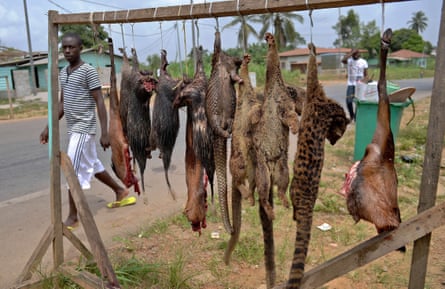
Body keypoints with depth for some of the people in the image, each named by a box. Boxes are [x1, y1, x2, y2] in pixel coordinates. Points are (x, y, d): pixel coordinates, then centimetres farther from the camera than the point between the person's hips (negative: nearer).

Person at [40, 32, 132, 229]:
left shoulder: (89, 71, -12)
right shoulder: (63, 73, 12)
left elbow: (100, 102, -15)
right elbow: (62, 103, 17)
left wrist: (105, 132, -19)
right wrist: (49, 127, 14)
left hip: (84, 128, -8)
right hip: (72, 129, 9)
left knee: (73, 171, -7)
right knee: (92, 165, 18)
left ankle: (73, 217, 4)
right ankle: (120, 191, 35)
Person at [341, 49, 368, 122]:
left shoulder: (364, 62, 2)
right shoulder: (349, 60, -1)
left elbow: (366, 75, 4)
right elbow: (343, 60, -26)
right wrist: (351, 52, -21)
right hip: (350, 84, 0)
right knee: (349, 101, -6)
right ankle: (351, 115, 18)